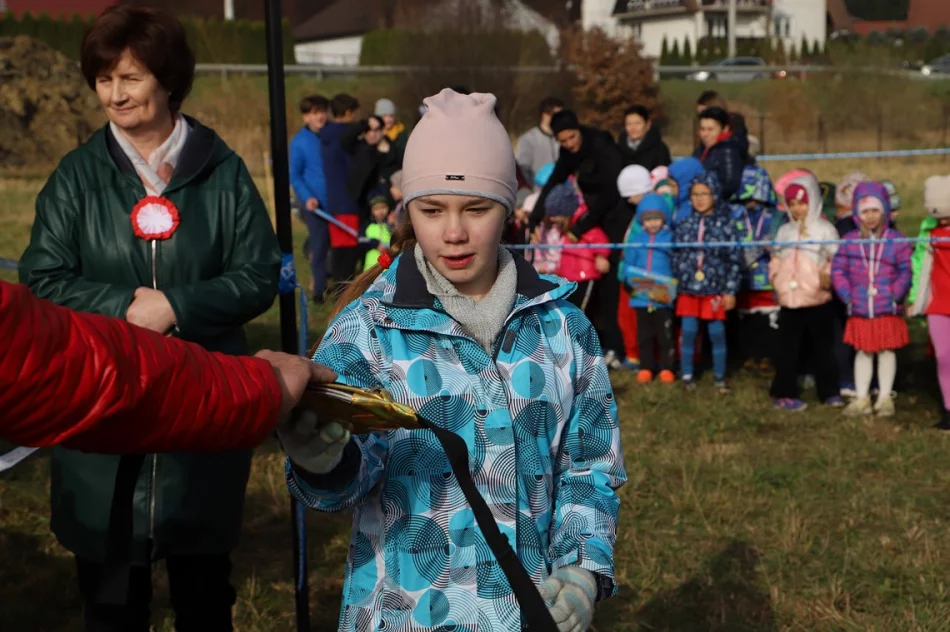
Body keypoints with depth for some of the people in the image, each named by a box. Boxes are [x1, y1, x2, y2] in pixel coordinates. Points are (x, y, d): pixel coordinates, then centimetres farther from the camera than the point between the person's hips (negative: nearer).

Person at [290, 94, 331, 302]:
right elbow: (294, 176, -2)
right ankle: (319, 288, 14)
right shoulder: (299, 142, -5)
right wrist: (307, 197, -17)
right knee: (319, 247, 2)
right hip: (316, 204, -3)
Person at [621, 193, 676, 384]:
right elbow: (628, 266, 5)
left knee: (665, 335, 4)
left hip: (663, 298, -3)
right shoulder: (636, 240, 4)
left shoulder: (671, 239, -4)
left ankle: (667, 368, 14)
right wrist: (629, 284, -13)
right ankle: (646, 367, 21)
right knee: (644, 335, 12)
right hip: (641, 297, 3)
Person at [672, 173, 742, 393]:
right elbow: (675, 257, 9)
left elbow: (735, 261, -3)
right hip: (688, 289, 2)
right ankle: (687, 375, 17)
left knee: (717, 333, 5)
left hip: (715, 290, -2)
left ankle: (720, 377, 17)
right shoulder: (685, 225, 4)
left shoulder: (726, 226, -3)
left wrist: (731, 291, -6)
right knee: (688, 332, 5)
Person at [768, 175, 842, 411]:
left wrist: (828, 276, -19)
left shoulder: (824, 229, 1)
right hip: (789, 301, 3)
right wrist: (775, 277, 1)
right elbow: (776, 259, 18)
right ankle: (785, 393, 11)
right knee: (788, 348, 6)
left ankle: (829, 392, 17)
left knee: (823, 347, 6)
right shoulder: (784, 231, 13)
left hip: (818, 301, -3)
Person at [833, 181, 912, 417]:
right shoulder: (850, 241, 1)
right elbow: (838, 269, 2)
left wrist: (896, 296, -12)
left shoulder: (896, 240, -3)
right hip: (859, 310, 1)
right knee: (862, 352, 9)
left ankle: (885, 398, 18)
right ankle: (862, 398, 18)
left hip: (888, 310, -1)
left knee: (886, 351, 7)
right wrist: (847, 296, -7)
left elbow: (905, 271, -4)